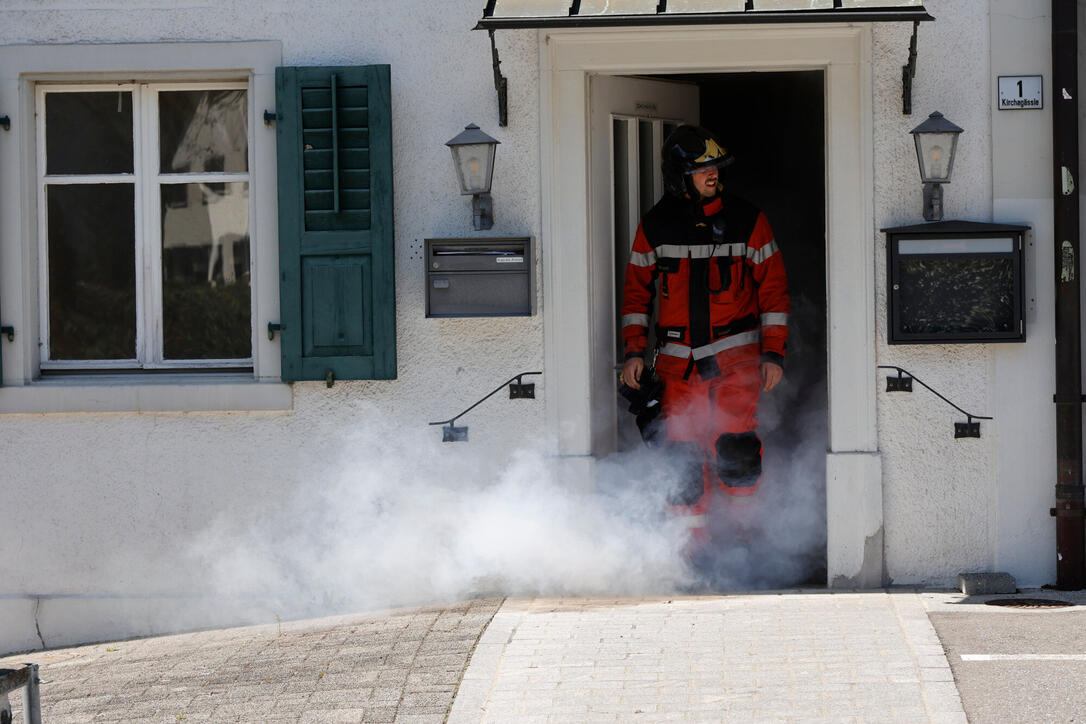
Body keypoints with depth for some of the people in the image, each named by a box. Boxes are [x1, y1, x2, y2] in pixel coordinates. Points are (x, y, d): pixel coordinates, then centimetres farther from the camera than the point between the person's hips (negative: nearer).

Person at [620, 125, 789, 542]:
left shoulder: (747, 221, 1)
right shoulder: (655, 226, 5)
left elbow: (773, 289, 5)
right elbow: (637, 290, 13)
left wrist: (773, 354, 0)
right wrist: (635, 352, 5)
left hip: (736, 351, -2)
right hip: (678, 358, 2)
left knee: (735, 445, -13)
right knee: (681, 452, -2)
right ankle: (692, 539, 10)